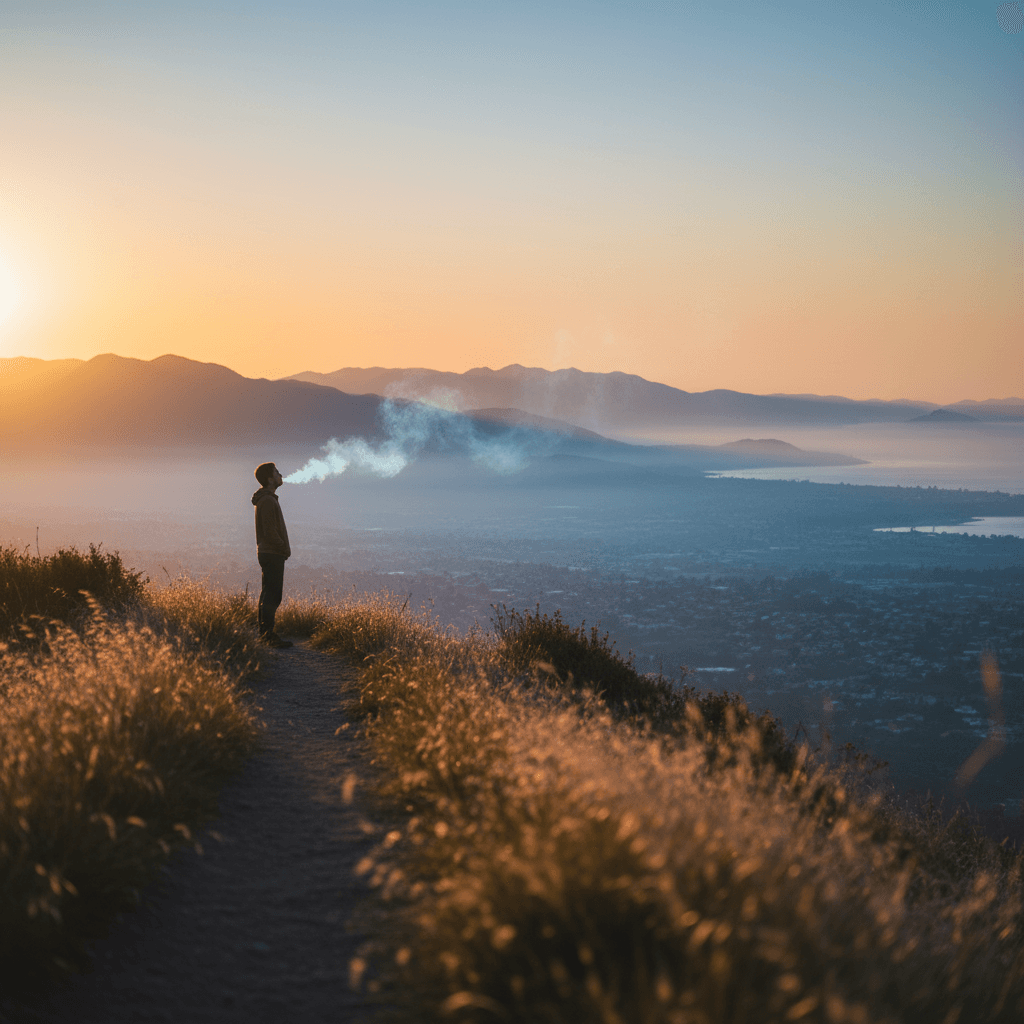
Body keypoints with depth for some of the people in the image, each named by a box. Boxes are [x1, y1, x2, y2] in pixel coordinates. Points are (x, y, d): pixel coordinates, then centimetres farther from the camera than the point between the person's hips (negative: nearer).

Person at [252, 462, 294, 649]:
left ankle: (264, 634, 20)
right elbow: (270, 532, -21)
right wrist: (285, 549, -11)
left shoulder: (267, 499, 16)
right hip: (272, 555, -11)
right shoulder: (268, 501, -17)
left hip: (269, 554, 11)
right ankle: (269, 636, -10)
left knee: (268, 595, 14)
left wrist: (284, 547, 12)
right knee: (272, 596, -10)